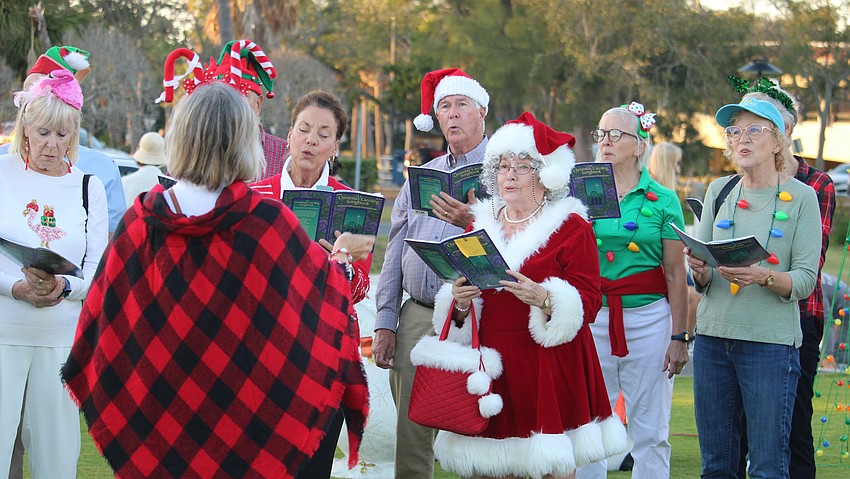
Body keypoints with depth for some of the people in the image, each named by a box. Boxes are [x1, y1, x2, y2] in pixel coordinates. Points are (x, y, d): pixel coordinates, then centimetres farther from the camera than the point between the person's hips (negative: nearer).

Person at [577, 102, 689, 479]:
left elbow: (675, 275, 3)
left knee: (650, 433, 3)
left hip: (648, 317, -1)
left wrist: (679, 336, -1)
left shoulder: (662, 201, 3)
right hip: (592, 317, 2)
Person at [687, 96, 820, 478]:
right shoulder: (719, 191, 12)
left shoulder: (800, 196, 0)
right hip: (713, 335, 4)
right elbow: (701, 280, 11)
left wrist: (764, 277, -24)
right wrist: (701, 271, -12)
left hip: (771, 341, -4)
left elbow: (806, 279, -6)